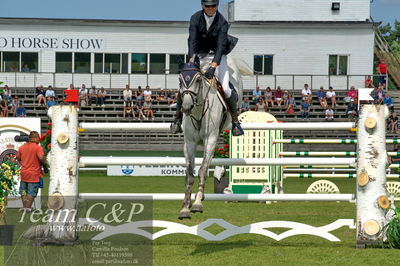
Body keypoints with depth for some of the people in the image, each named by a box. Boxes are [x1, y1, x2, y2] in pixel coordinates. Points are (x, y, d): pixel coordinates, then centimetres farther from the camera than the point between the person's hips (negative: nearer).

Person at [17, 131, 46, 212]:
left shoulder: (22, 147, 5)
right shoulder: (38, 147, -14)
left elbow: (18, 158, 14)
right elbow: (41, 157, -27)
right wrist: (44, 162, -7)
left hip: (24, 173, 5)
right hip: (34, 174, -5)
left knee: (23, 191, 17)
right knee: (31, 193, 4)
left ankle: (24, 206, 18)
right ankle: (28, 207, 4)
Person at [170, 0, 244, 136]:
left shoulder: (222, 22, -19)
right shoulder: (196, 18, -13)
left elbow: (221, 46, -27)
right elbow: (192, 41, -21)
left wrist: (213, 67, -39)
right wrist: (191, 61, -36)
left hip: (217, 55, -2)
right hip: (199, 55, 2)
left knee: (226, 89, -16)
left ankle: (235, 121, 2)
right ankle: (178, 118, 7)